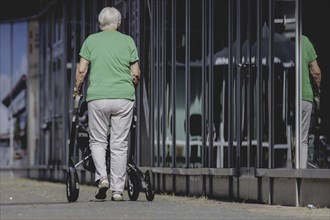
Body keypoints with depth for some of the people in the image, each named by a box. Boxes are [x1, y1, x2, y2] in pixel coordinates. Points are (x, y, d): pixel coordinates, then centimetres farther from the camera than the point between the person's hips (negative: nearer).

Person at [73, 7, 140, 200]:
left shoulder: (91, 40, 4)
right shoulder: (128, 41, 5)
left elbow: (82, 70, -1)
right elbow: (136, 73, 3)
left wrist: (77, 90, 15)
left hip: (97, 97, 0)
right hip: (124, 97, 1)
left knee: (98, 141, 12)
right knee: (120, 144, 5)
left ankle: (102, 177, -10)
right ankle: (118, 189, 4)